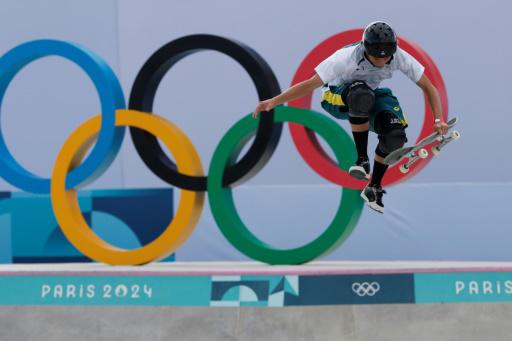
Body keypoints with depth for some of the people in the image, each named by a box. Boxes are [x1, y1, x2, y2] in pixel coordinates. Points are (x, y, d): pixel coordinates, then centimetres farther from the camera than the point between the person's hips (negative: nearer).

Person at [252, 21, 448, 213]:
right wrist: (273, 102, -39)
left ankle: (374, 188, -3)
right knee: (361, 94, -40)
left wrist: (438, 120, -26)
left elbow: (428, 87, -14)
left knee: (395, 134, -25)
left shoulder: (399, 57, -23)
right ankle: (362, 160, -28)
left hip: (368, 98, 4)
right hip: (336, 97, -4)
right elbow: (310, 84, -32)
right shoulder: (348, 58, -33)